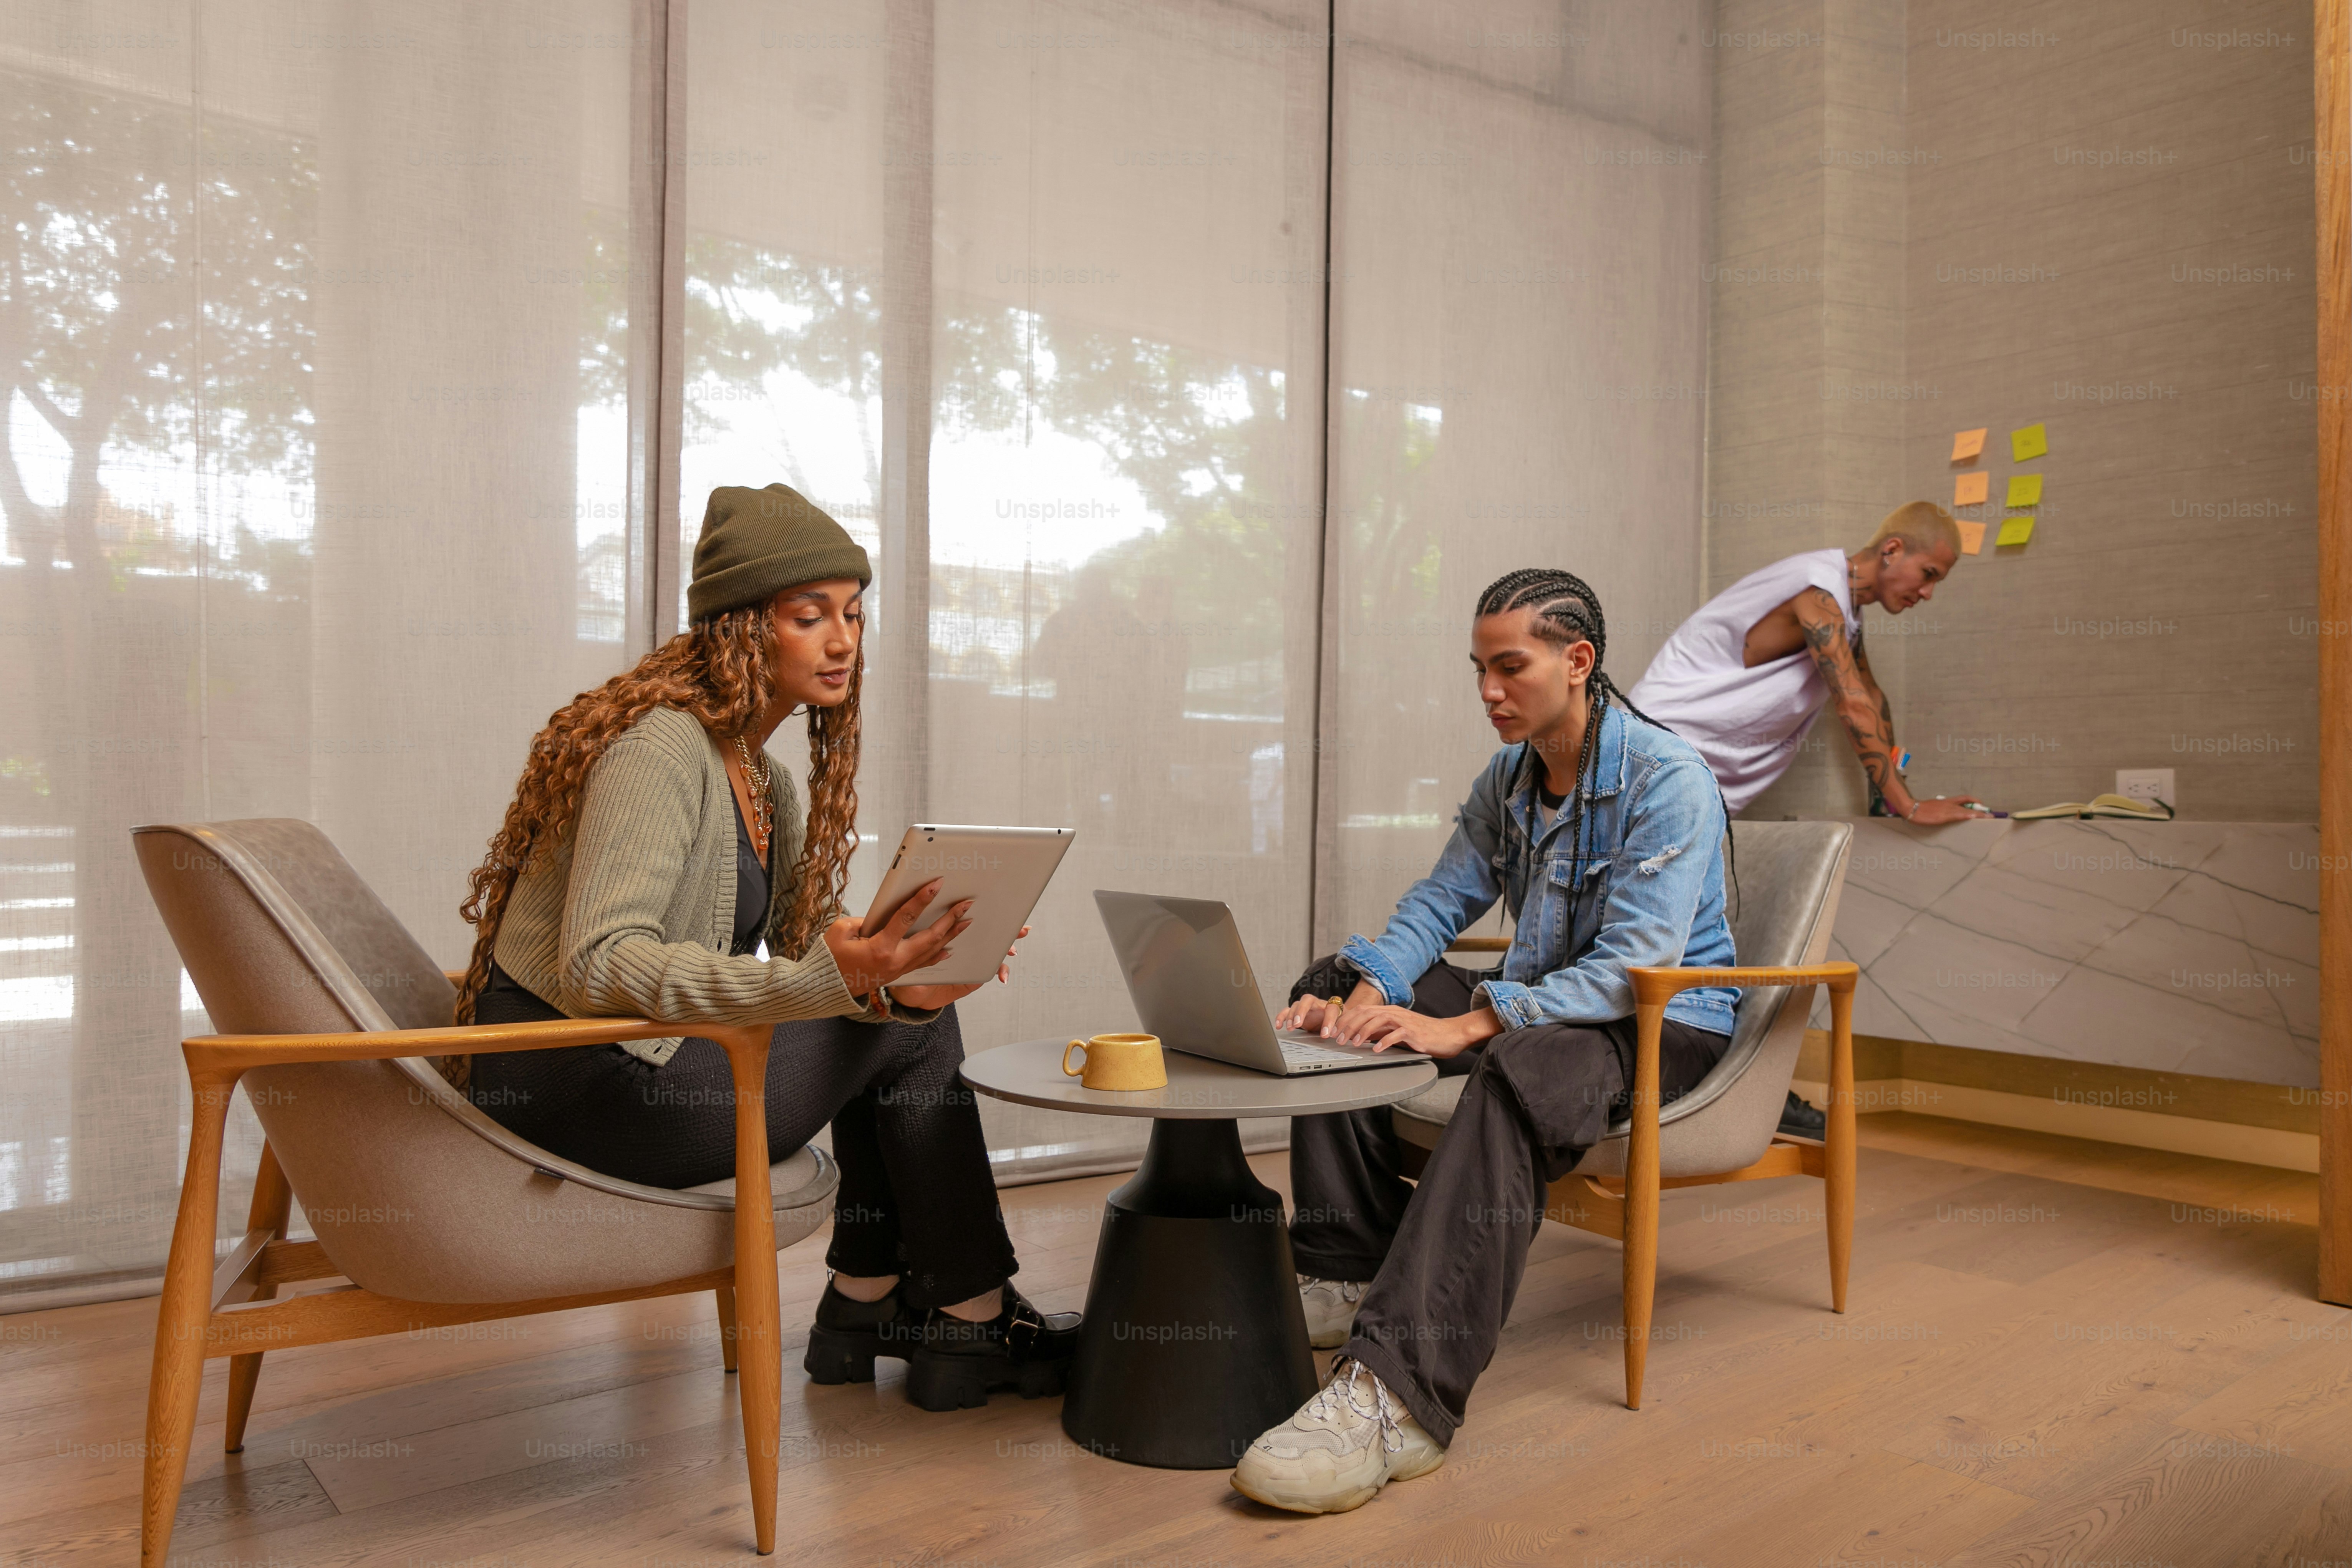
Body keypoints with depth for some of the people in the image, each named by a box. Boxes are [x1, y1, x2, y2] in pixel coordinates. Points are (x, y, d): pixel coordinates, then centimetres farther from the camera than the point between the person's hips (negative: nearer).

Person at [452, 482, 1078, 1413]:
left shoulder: (763, 780, 12)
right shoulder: (658, 750, -18)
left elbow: (798, 948, 6)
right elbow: (596, 968, -30)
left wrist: (894, 970, -16)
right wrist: (830, 980, -39)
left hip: (634, 1061, 9)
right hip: (570, 1085, -9)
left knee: (905, 1006, 4)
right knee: (909, 1032, -9)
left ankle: (865, 1305, 11)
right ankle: (974, 1323, 6)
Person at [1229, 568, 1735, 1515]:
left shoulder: (1668, 780, -18)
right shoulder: (1507, 778, 8)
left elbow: (1635, 969, -27)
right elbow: (1441, 900, 6)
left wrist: (1463, 1026, -35)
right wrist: (1367, 991, -16)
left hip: (1665, 1022, -8)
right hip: (1539, 1001, 8)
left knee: (1518, 1074, -42)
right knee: (1332, 990, -2)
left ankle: (1399, 1394, -49)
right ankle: (1350, 1272, -6)